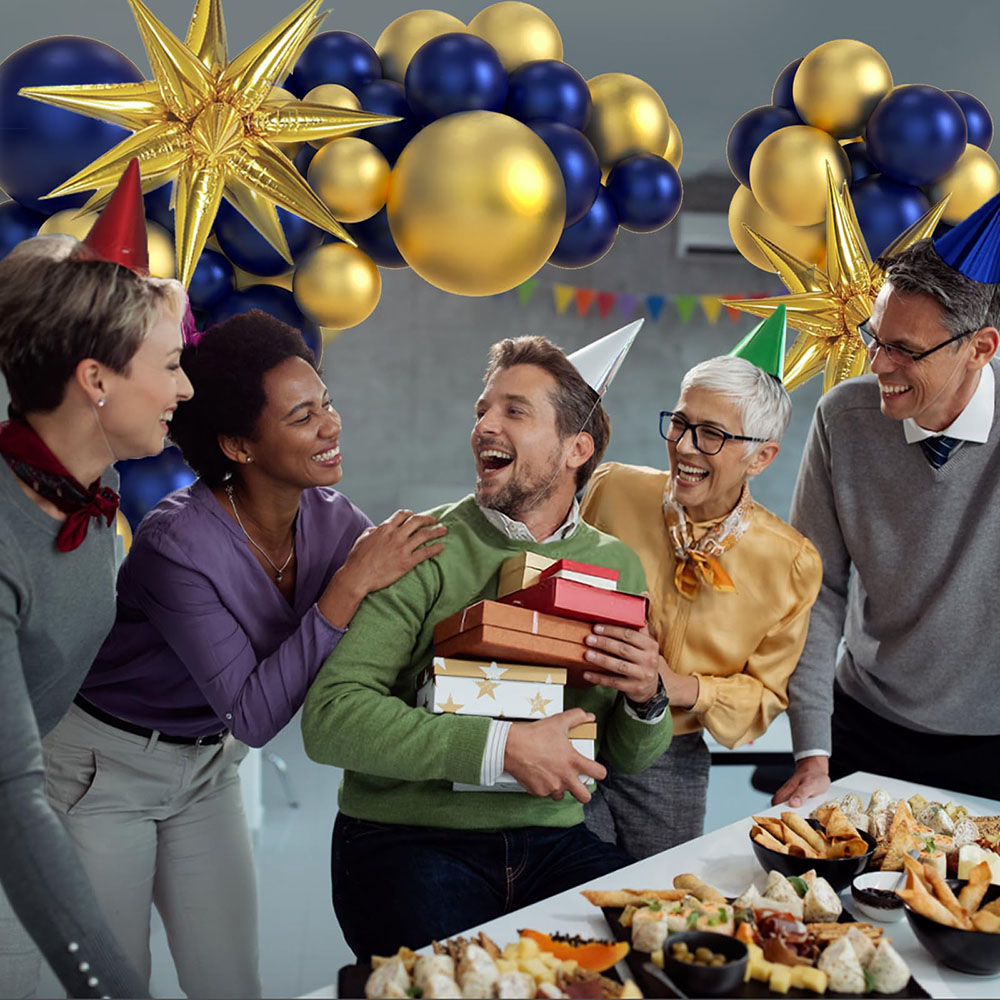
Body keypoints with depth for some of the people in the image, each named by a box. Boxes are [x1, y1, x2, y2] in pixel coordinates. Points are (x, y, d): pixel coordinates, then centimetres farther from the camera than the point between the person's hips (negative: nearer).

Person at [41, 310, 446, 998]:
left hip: (208, 768, 5)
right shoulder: (177, 544, -29)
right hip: (102, 766, -5)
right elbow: (255, 714, -29)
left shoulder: (330, 518, -11)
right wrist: (351, 583, -33)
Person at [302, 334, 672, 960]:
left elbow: (628, 757, 16)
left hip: (551, 839, 4)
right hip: (408, 837, -4)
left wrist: (646, 699, -7)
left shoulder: (617, 566, 7)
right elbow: (330, 718, -18)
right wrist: (502, 748, -21)